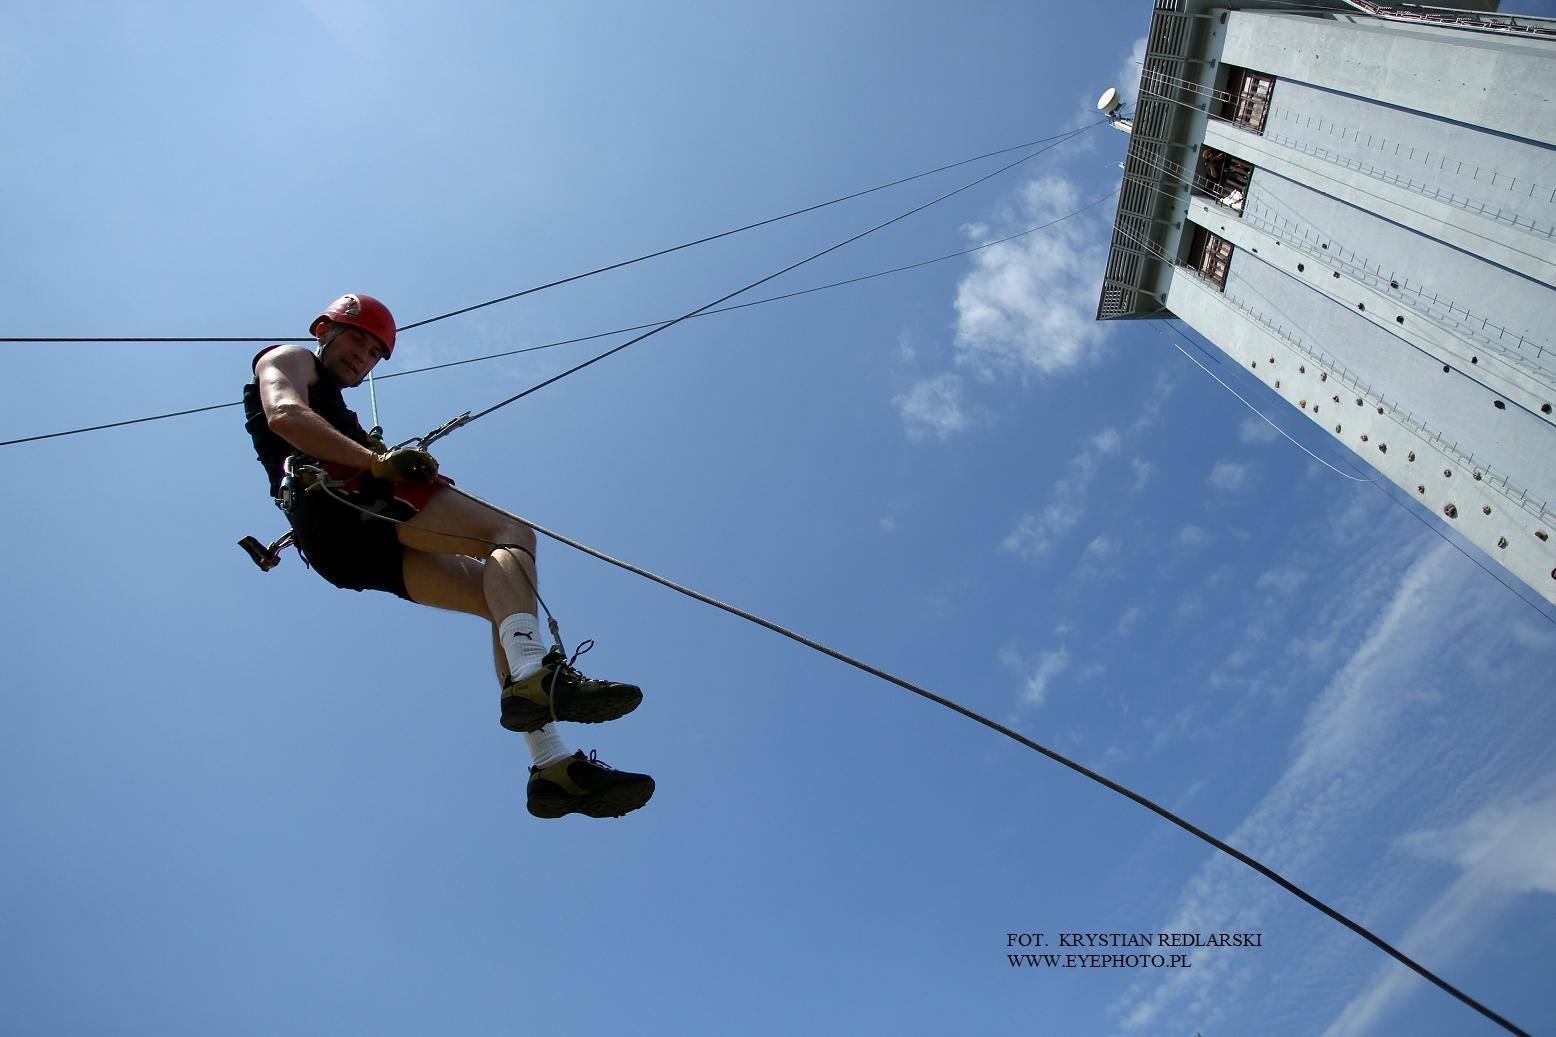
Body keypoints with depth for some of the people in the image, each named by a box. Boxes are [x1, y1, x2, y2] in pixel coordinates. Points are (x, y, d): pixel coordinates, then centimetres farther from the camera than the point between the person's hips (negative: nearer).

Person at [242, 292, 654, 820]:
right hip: (338, 502, -8)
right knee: (512, 532, -22)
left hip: (354, 547, 8)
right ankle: (535, 676, -48)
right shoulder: (288, 358, 19)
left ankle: (553, 764, -20)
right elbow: (284, 415, -6)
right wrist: (376, 461, -18)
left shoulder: (335, 410, 43)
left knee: (504, 596, -5)